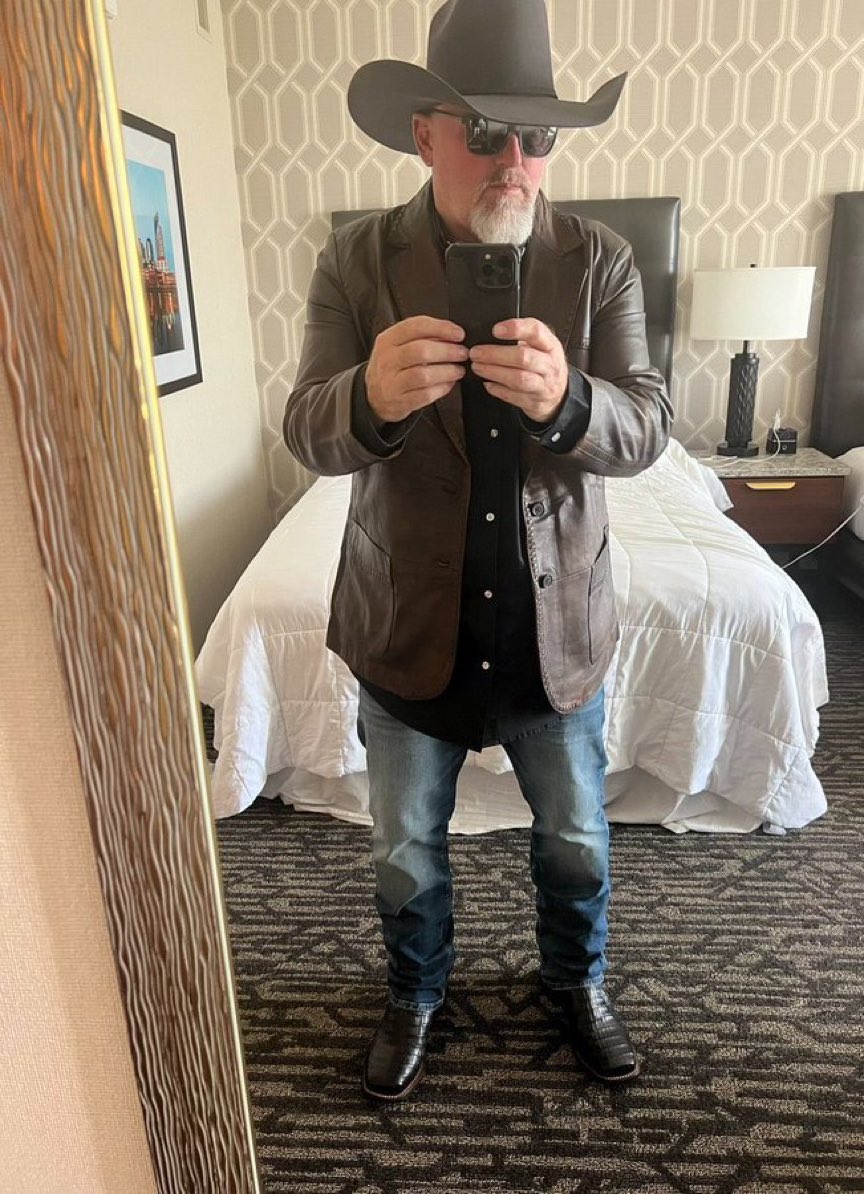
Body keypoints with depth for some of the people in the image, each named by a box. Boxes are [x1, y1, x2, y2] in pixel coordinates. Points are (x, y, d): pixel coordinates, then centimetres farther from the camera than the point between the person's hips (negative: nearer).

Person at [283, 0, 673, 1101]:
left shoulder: (601, 263, -4)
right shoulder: (356, 263, -6)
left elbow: (646, 428, -13)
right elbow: (308, 434, -14)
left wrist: (565, 400, -36)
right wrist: (372, 395, -38)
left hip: (555, 625, 1)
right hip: (409, 627, 0)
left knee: (575, 836, 20)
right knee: (406, 848, 18)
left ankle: (577, 980, 51)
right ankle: (415, 993, 48)